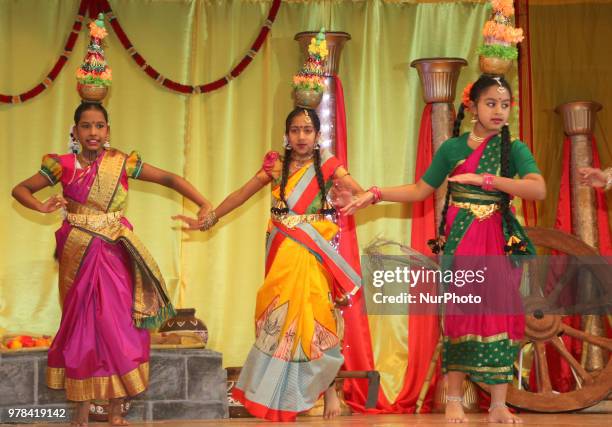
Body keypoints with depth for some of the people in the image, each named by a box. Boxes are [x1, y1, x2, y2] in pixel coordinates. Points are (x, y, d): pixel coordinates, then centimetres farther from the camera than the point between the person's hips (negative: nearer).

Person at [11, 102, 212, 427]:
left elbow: (168, 179, -2)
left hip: (115, 254, 0)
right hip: (78, 255, 1)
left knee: (117, 322, -2)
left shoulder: (123, 163, -1)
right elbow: (20, 189, 9)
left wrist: (205, 205, -13)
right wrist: (42, 207, -11)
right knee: (81, 324, 5)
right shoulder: (64, 165, 1)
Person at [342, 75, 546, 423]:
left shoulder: (514, 149, 1)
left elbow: (539, 189, -16)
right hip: (461, 239, 0)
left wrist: (485, 179, -20)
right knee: (459, 314, 0)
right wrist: (375, 195, 3)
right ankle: (454, 399, 7)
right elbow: (420, 191, 10)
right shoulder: (452, 147, 5)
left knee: (500, 314, -2)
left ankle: (499, 405, 2)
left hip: (500, 241, 0)